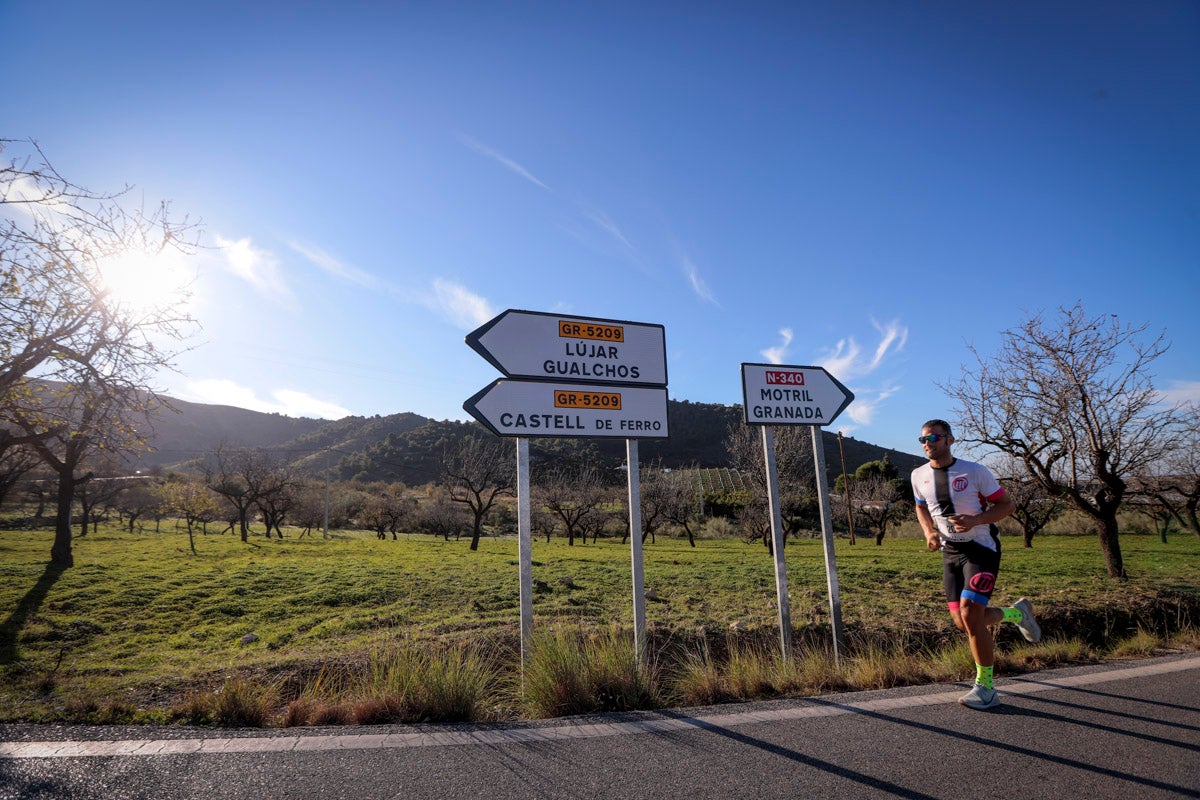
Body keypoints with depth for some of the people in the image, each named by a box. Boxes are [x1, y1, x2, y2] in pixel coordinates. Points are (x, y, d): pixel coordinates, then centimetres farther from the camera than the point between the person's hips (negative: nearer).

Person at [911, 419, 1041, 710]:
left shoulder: (974, 471, -12)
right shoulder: (919, 476, 2)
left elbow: (1007, 505, -6)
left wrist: (975, 520, -23)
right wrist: (929, 532, 0)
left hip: (981, 549, -5)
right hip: (950, 552, 5)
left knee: (970, 614, -17)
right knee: (963, 623, 6)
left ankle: (986, 688, 0)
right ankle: (1016, 612, 35)